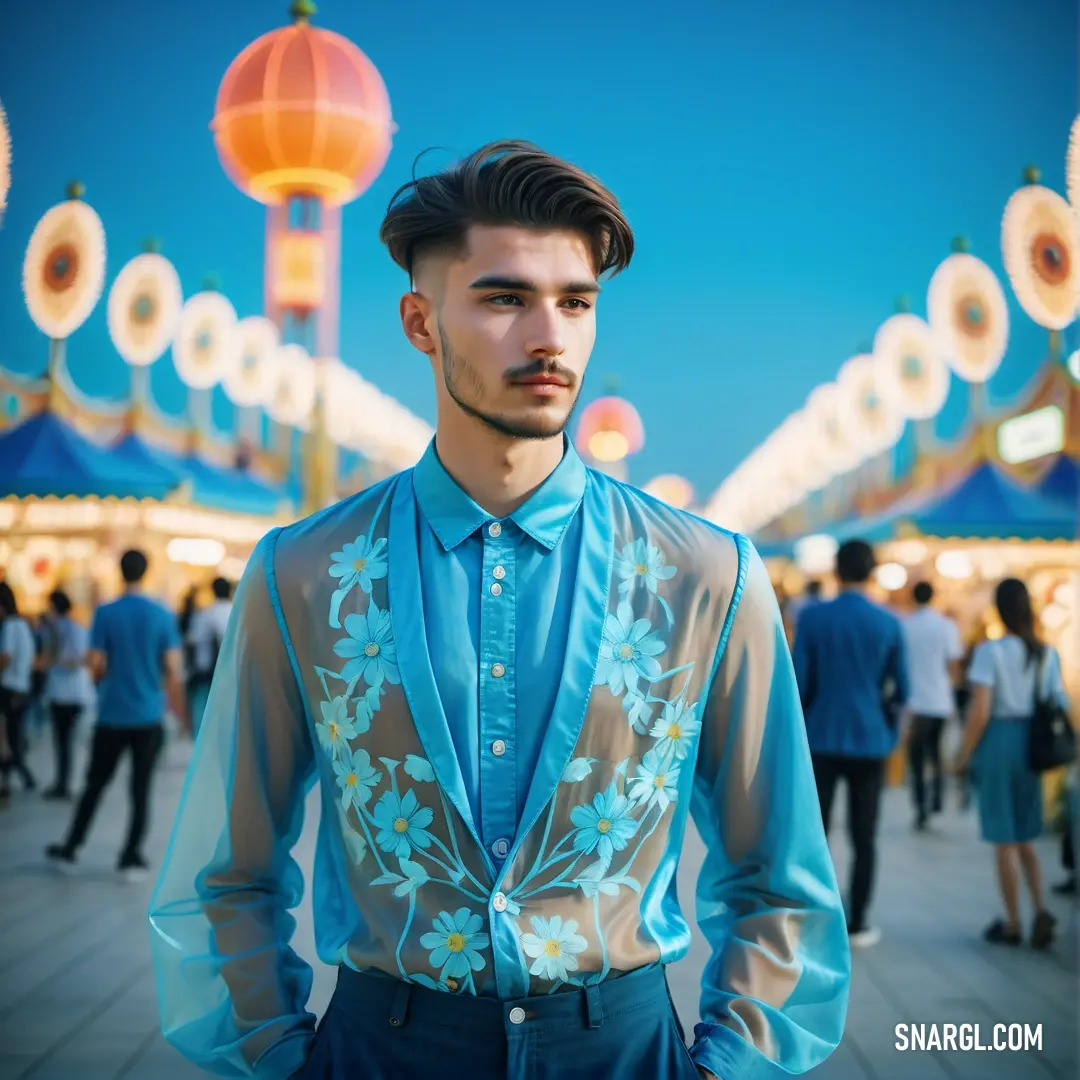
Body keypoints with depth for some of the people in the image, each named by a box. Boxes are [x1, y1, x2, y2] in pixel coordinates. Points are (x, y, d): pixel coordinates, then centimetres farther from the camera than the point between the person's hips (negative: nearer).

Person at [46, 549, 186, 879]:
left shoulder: (105, 614, -6)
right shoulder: (163, 616, -3)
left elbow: (96, 666, -4)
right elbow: (172, 671, -3)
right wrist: (178, 711, 9)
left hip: (112, 715, 0)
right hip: (148, 717, 0)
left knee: (95, 784, 13)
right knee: (141, 789, 6)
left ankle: (69, 849, 22)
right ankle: (131, 857, 7)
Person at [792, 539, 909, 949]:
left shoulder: (812, 618, -6)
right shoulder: (890, 623, -3)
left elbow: (800, 682, -6)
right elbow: (901, 690, 3)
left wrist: (796, 730, 10)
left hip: (822, 739, -1)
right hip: (870, 741, 1)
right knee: (864, 839, 8)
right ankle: (857, 926, 11)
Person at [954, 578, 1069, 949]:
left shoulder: (991, 651, -13)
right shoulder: (1048, 653, 2)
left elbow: (980, 712, -17)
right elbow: (1059, 706, 3)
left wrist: (963, 755, -7)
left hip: (998, 743, -5)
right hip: (1032, 747, 5)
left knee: (1005, 841, 7)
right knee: (1026, 838, 18)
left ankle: (1012, 924, 16)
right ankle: (1040, 910, 2)